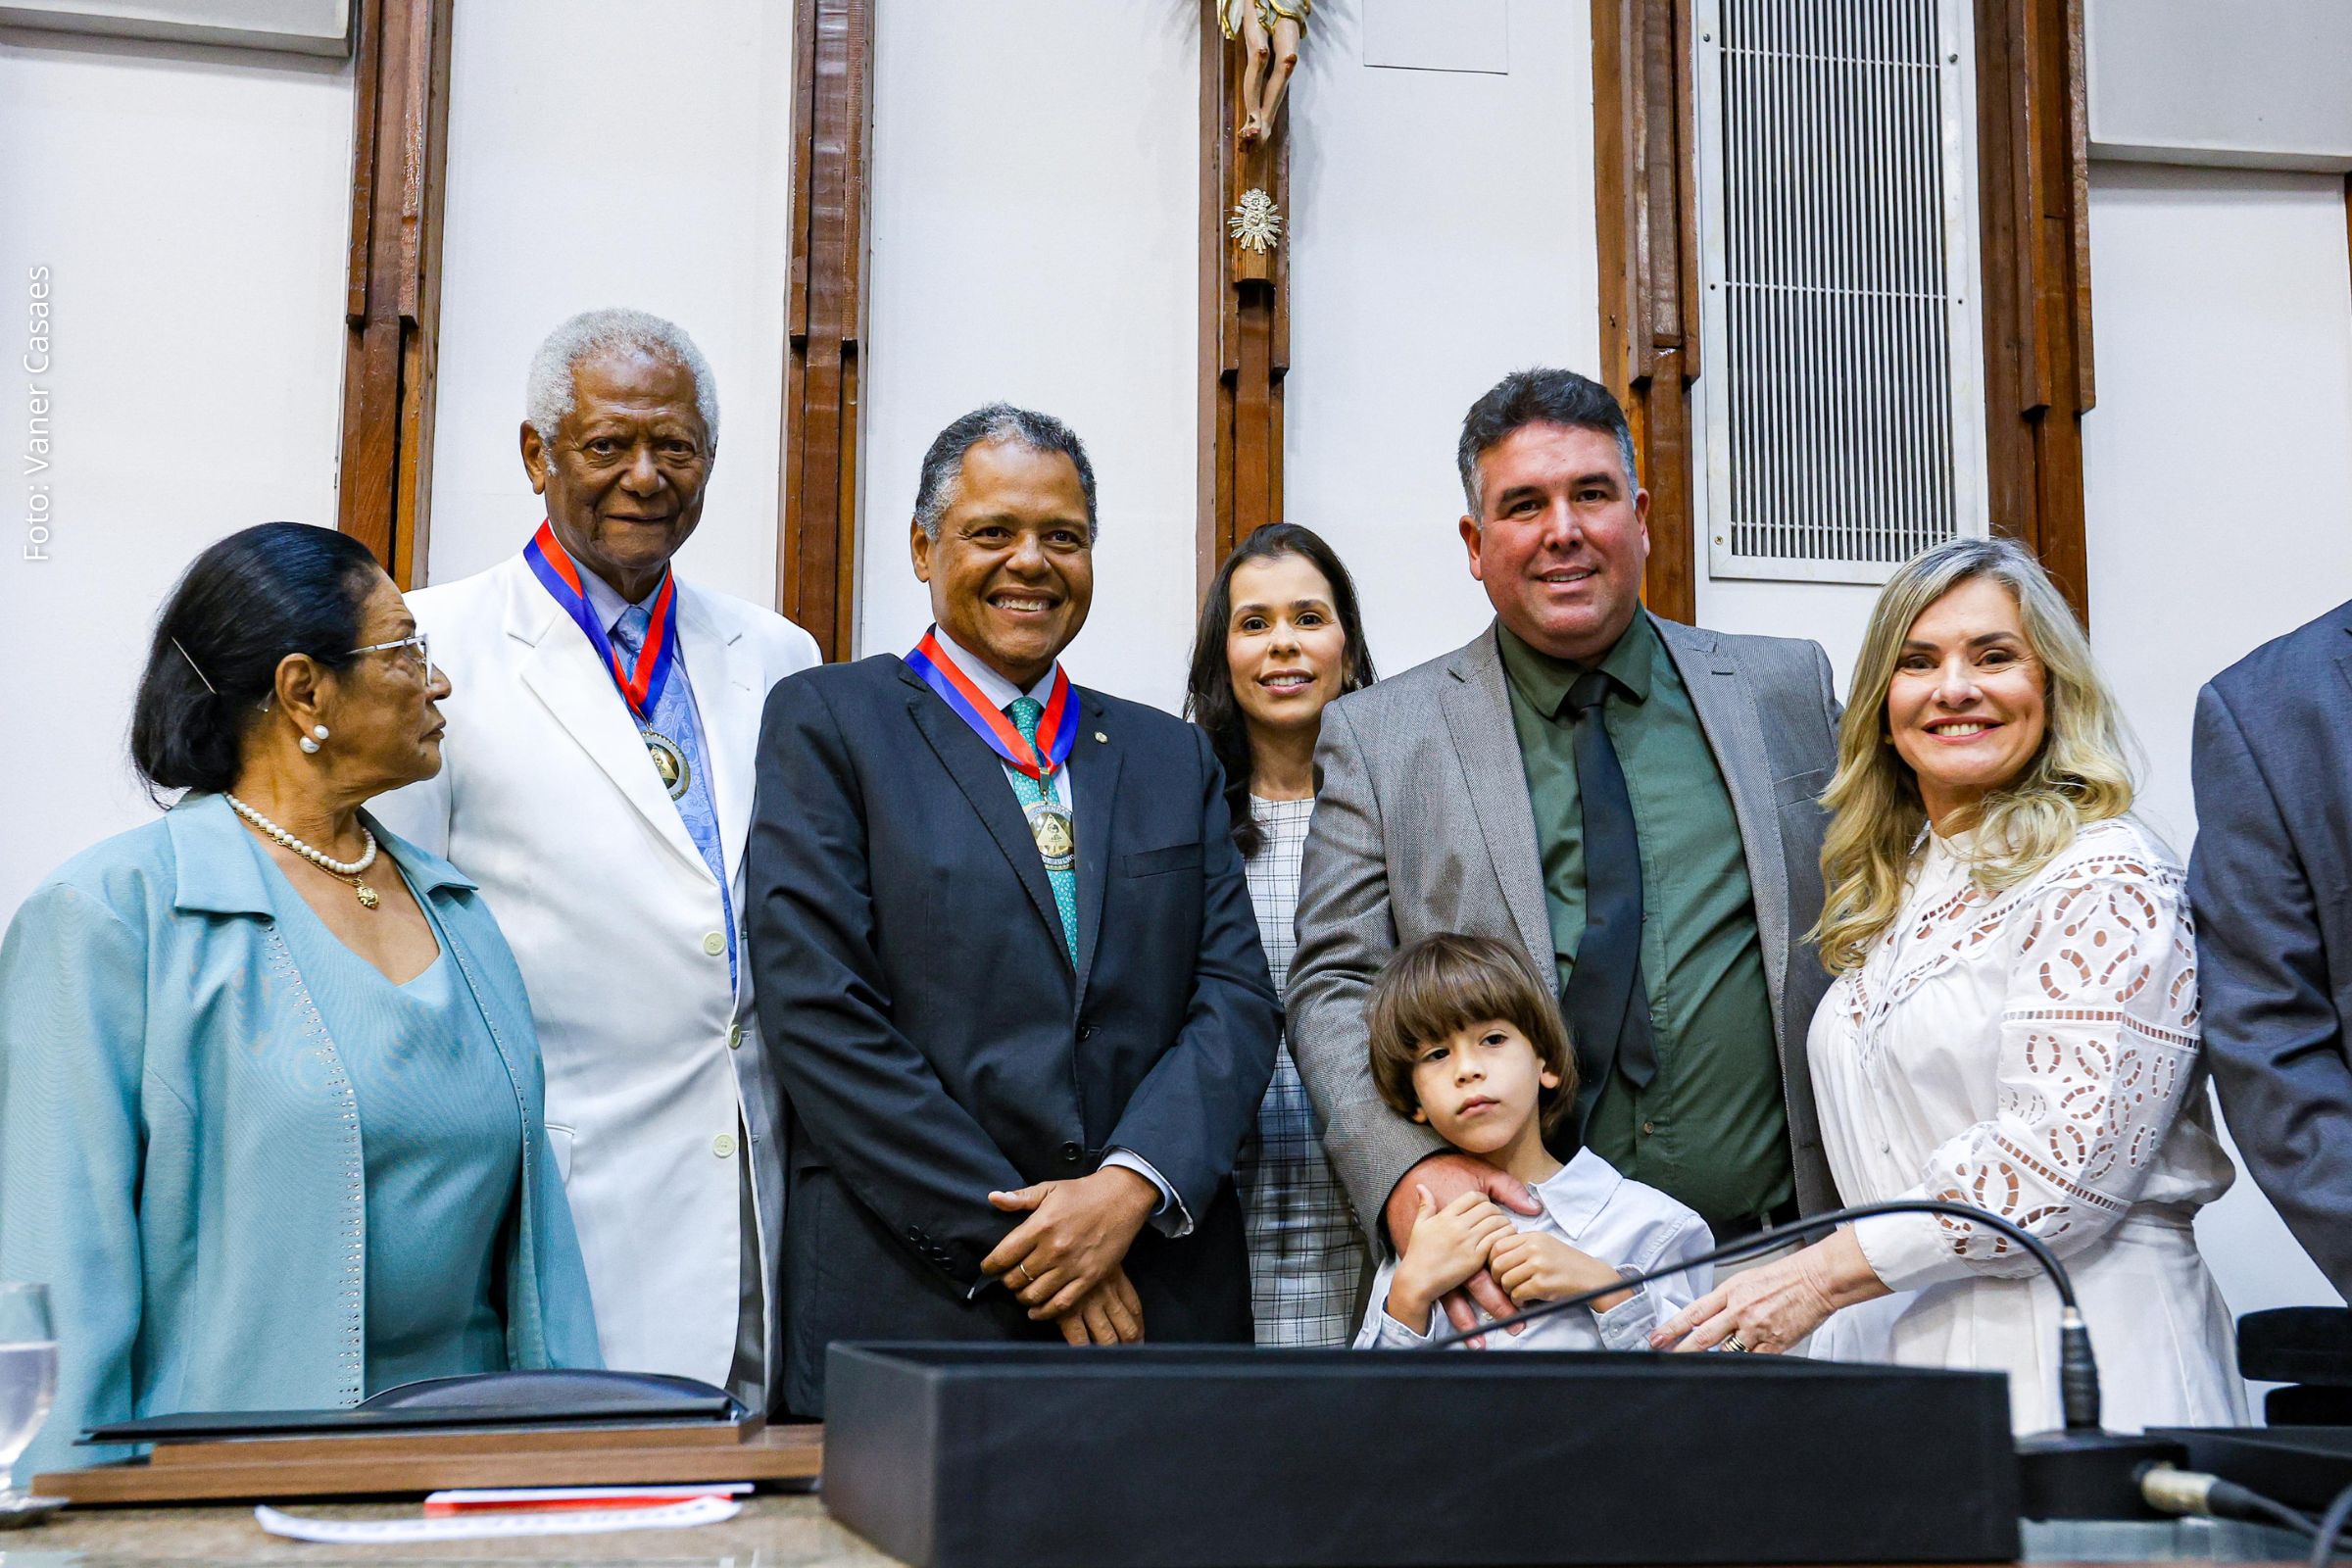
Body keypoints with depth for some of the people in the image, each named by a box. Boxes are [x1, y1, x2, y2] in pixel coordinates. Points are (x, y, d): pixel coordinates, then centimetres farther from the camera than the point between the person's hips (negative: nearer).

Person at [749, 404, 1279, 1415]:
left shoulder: (1173, 756, 16)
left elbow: (1236, 999, 7)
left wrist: (1132, 1184, -12)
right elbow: (819, 1016, -7)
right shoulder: (827, 720, 3)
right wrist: (1020, 1250, -11)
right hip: (914, 1304, -3)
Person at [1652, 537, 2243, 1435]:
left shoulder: (2103, 879, -9)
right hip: (1890, 1338, 6)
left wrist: (1824, 1274, -16)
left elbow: (2065, 1157, -18)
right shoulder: (1893, 891, 15)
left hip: (2068, 1352, -6)